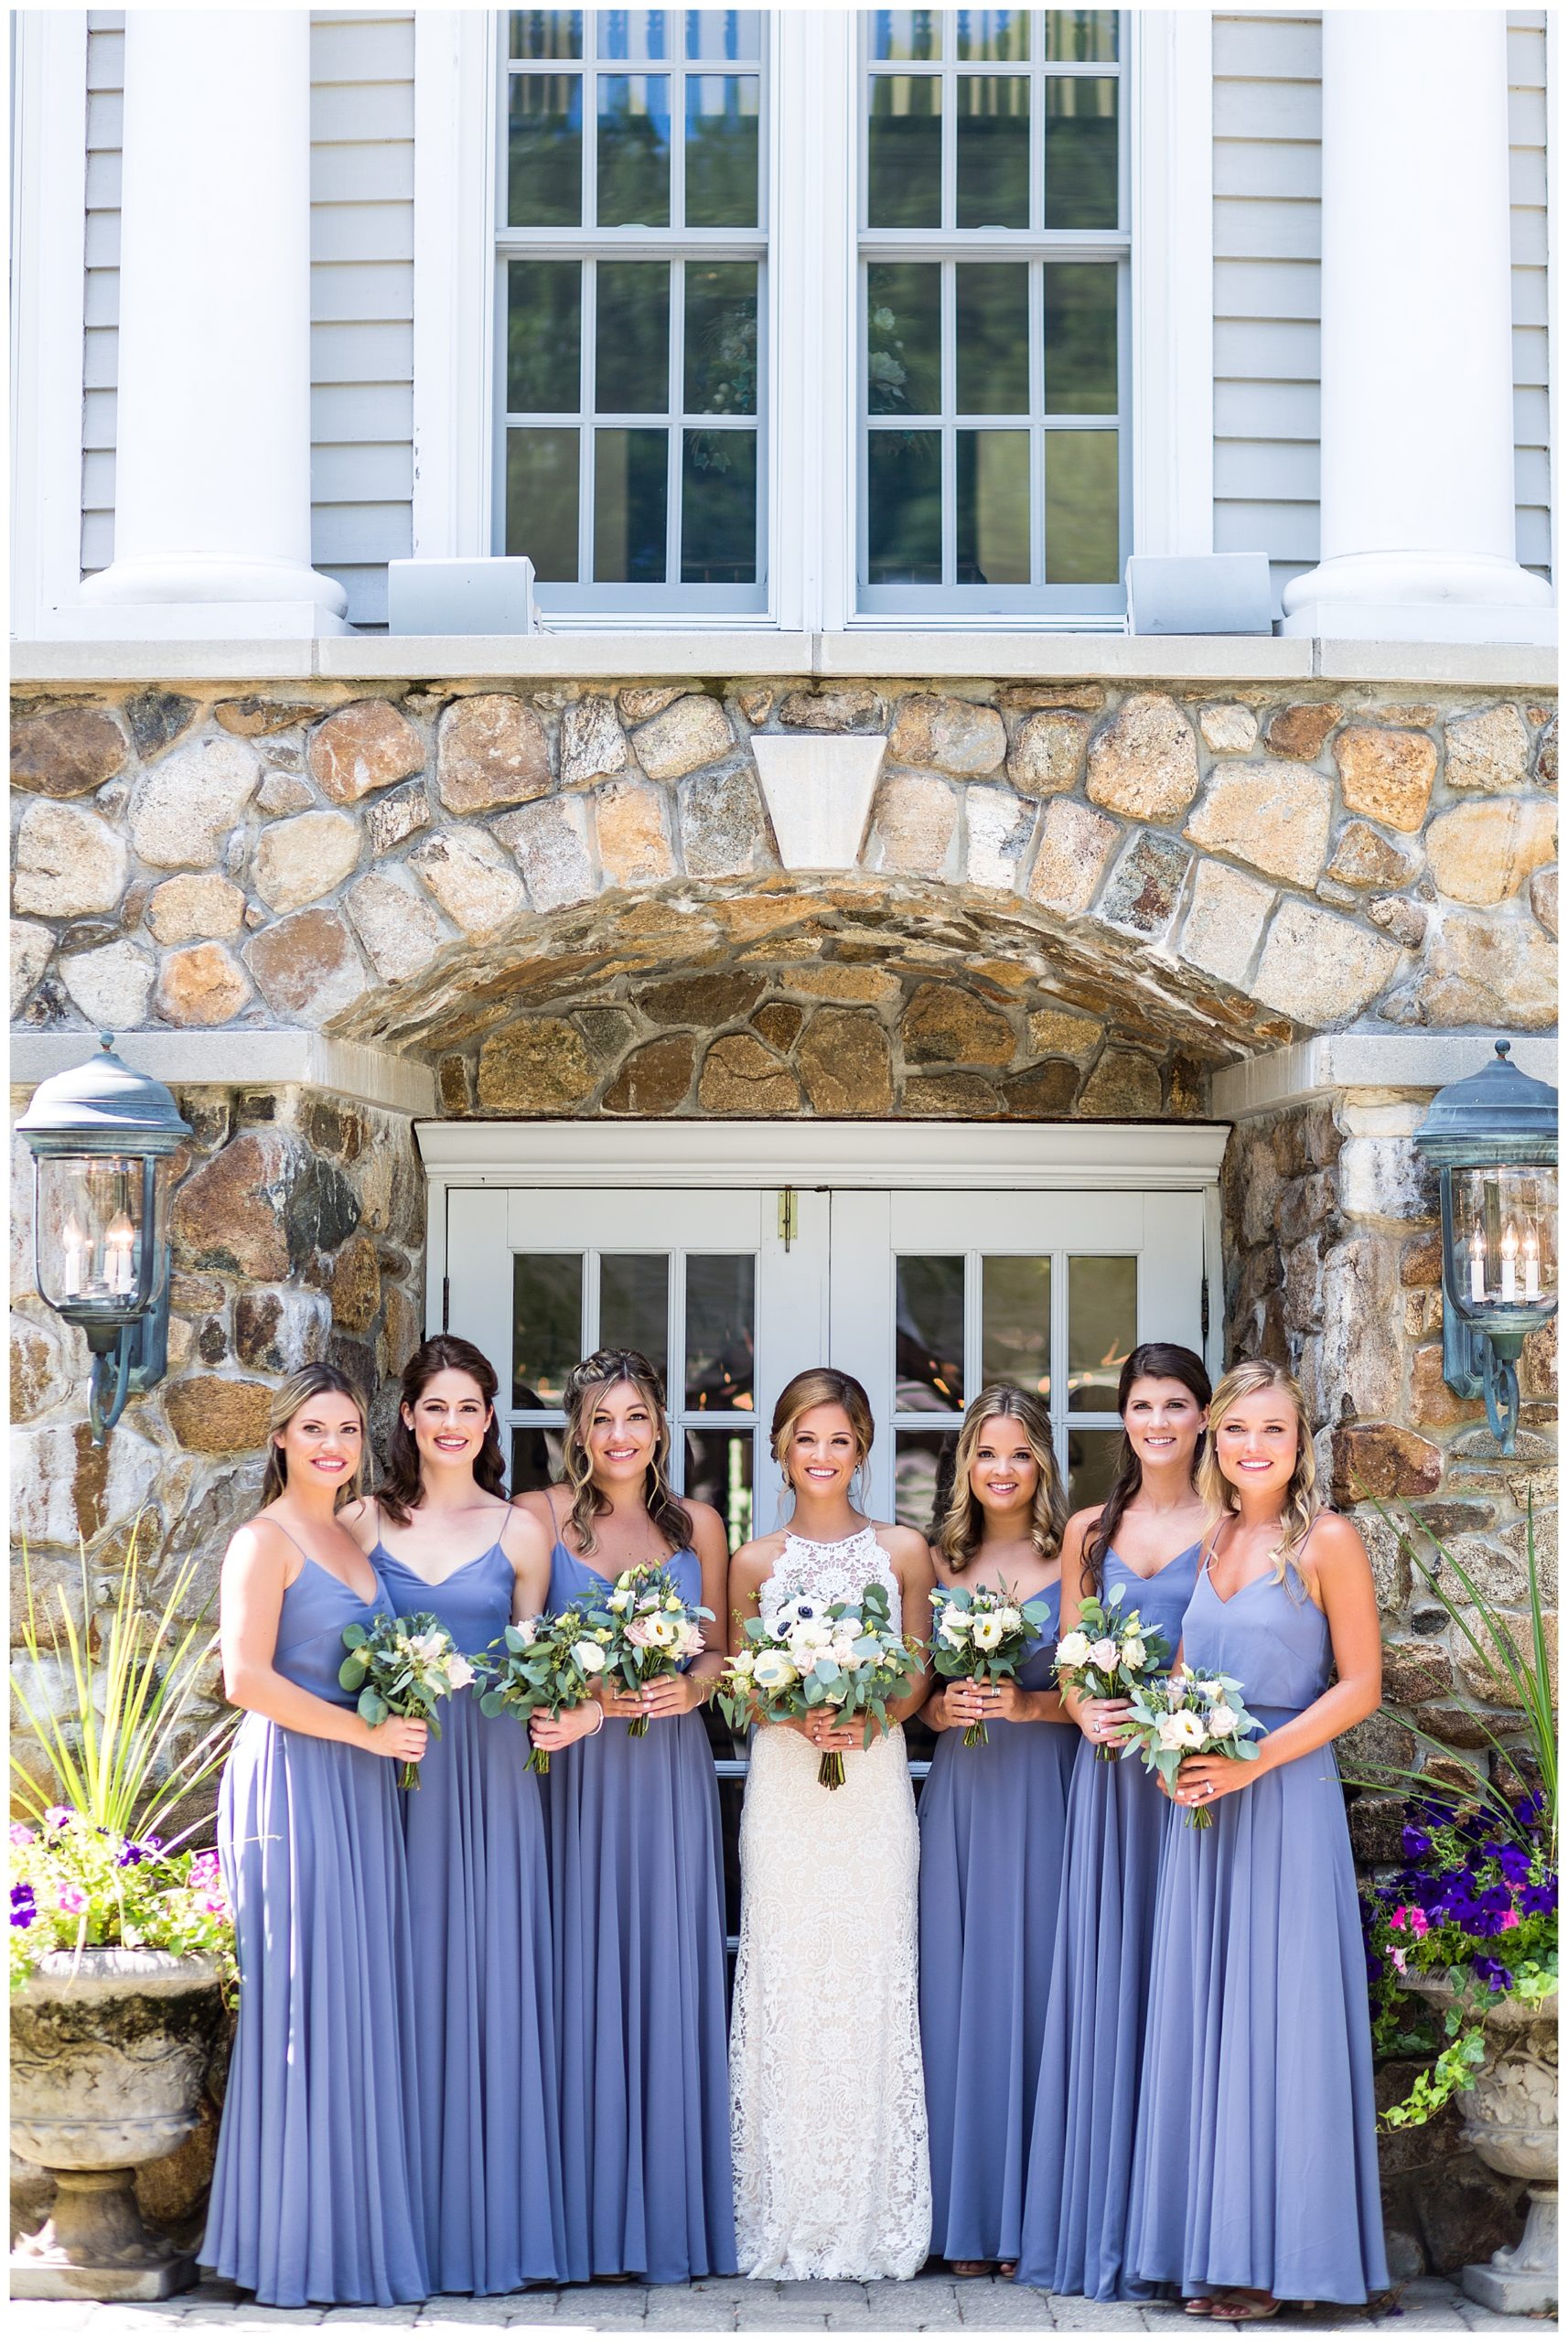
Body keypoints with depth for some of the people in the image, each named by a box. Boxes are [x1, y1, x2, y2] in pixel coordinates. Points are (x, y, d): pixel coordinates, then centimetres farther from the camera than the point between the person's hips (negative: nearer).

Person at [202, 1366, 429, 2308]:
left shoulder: (354, 1539, 17)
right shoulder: (267, 1539, -7)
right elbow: (248, 1678, -16)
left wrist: (395, 1724, 6)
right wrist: (365, 1729, -14)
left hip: (363, 1787, 8)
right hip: (293, 1781, -8)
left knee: (365, 2003, 8)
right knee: (307, 2003, -5)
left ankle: (360, 2224, 14)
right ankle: (298, 2243, 3)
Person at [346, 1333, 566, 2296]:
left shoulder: (520, 1532, 7)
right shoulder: (366, 1524, 6)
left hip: (490, 1772, 0)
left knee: (491, 1977, -1)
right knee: (406, 1983, 0)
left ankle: (495, 2215, 7)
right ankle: (413, 2217, 7)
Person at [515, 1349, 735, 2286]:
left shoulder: (699, 1524, 11)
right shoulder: (540, 1516, 3)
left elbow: (718, 1648, 13)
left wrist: (691, 1688, -7)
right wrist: (584, 1694, -15)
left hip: (671, 1766, 2)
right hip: (575, 1767, -2)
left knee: (666, 1979, 1)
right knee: (581, 1976, -3)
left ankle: (669, 2218, 8)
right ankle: (585, 2217, 3)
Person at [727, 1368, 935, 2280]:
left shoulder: (903, 1550, 6)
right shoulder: (755, 1562, 6)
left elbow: (920, 1674, 6)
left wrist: (869, 1718, -13)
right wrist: (799, 1717, -12)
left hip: (875, 1781, 0)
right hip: (784, 1786, 0)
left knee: (873, 1980, -1)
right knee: (786, 1984, 0)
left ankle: (875, 2215, 7)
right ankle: (789, 2218, 7)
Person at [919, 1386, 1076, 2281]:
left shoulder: (1071, 1559, 0)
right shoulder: (941, 1563, 10)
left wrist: (1026, 1704, -17)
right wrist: (940, 1707, -7)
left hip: (1045, 1786, -3)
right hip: (960, 1788, 3)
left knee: (1035, 1979, -2)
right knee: (961, 1983, 2)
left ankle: (1035, 2211, 6)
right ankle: (971, 2214, 10)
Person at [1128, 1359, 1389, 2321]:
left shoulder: (1327, 1542, -6)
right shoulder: (1209, 1542, 12)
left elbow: (1361, 1684, -9)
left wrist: (1254, 1761, -16)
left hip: (1286, 1800, -6)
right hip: (1203, 1806, 6)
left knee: (1276, 2016, -3)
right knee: (1202, 2016, 6)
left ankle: (1275, 2253, 5)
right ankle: (1215, 2250, 12)